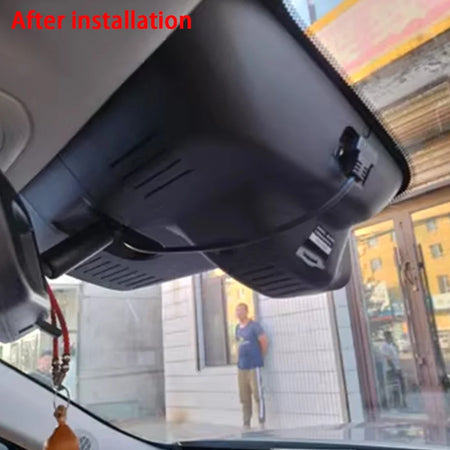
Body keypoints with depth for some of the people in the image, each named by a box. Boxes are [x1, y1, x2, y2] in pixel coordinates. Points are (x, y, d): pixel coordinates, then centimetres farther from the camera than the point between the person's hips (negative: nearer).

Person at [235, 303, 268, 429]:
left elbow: (264, 342, -8)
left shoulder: (254, 326, -7)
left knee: (257, 395, -4)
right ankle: (246, 424, 19)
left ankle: (262, 423, 5)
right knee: (244, 398, 10)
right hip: (241, 367, 7)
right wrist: (240, 359, 13)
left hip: (254, 366, -7)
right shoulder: (238, 328, 14)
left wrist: (260, 358, 0)